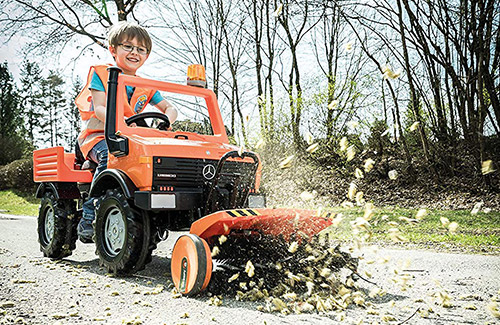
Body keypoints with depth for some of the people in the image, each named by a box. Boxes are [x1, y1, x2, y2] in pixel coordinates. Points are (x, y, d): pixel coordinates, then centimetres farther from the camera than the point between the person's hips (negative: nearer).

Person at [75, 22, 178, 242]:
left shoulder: (146, 87, 15)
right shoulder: (100, 74, 2)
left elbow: (170, 109, 13)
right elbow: (99, 109, -10)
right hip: (97, 135, -4)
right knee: (111, 155, -38)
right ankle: (89, 218, -33)